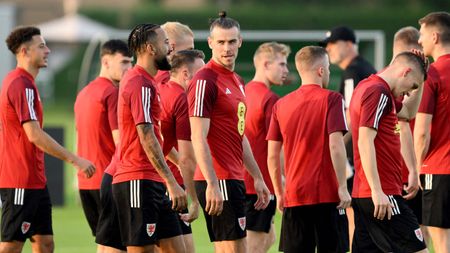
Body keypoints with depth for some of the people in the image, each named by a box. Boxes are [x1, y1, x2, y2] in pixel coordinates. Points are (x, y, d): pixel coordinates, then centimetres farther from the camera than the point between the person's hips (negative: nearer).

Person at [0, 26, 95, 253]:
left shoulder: (20, 82, 16)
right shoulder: (22, 85, -16)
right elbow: (34, 135, -23)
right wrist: (74, 160, -20)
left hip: (34, 181, 10)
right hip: (21, 182, -10)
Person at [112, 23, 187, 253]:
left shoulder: (137, 79, 17)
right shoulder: (142, 85, -14)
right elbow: (147, 138, -21)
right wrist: (171, 182, -23)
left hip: (152, 183, 10)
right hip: (138, 182, -10)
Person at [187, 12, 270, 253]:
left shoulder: (237, 81, 17)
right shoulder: (205, 81, -12)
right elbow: (198, 138, -19)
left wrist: (257, 178, 24)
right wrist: (212, 185, -25)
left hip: (234, 179, 9)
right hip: (218, 182, -9)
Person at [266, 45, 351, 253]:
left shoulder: (281, 105, 8)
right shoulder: (331, 99, -5)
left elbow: (272, 156, 8)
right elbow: (335, 146, -15)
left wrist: (279, 193, 17)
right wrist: (342, 187, -11)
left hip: (294, 196, 4)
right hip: (327, 194, -4)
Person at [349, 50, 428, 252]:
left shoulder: (368, 87, 18)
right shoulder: (378, 93, -12)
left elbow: (408, 112, 35)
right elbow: (365, 141, -21)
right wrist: (377, 191, -25)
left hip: (362, 194, 10)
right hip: (382, 194, -10)